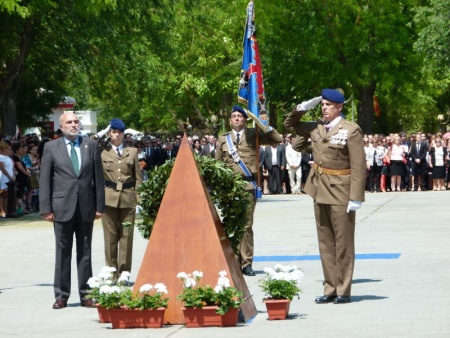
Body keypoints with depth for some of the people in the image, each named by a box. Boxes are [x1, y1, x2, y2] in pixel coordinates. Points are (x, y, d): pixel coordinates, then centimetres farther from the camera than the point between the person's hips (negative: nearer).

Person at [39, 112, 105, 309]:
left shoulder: (91, 145, 8)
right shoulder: (51, 148, 3)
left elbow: (98, 177, 7)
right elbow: (45, 180, 1)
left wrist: (99, 206, 2)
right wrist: (46, 209, -5)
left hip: (86, 207, 2)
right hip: (62, 206, -1)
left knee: (85, 252, 6)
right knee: (63, 253, 2)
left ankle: (86, 295, 11)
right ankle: (61, 296, 7)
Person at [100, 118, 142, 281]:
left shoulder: (132, 151, 11)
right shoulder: (103, 152, 6)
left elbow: (138, 177, 10)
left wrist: (138, 197, 3)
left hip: (128, 198, 1)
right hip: (108, 198, -1)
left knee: (126, 236, 1)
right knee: (110, 236, 1)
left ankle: (124, 273, 6)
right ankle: (111, 273, 7)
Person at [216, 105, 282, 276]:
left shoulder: (253, 135, 9)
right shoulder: (223, 139, 14)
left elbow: (277, 139, -1)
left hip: (247, 185, -1)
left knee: (247, 225, -2)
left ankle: (246, 263, 2)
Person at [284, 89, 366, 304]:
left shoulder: (351, 130, -10)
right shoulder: (316, 128, 9)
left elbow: (359, 166, -13)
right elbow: (290, 124, 24)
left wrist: (356, 197, -19)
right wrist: (303, 108, 7)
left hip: (340, 192, -6)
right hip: (319, 190, 6)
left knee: (343, 243, 1)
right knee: (325, 243, 9)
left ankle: (343, 291, 7)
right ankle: (330, 289, 15)